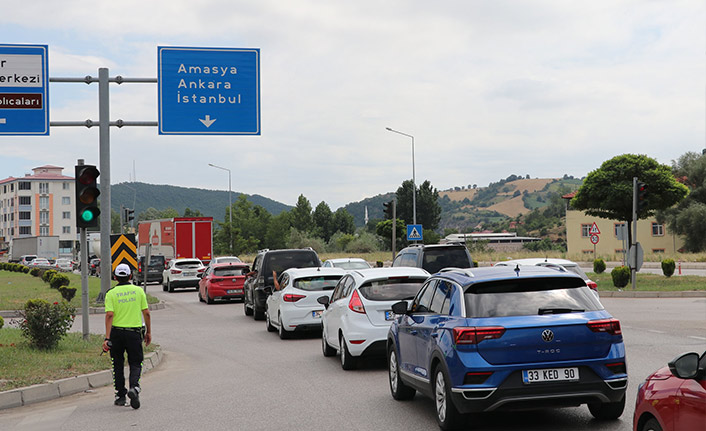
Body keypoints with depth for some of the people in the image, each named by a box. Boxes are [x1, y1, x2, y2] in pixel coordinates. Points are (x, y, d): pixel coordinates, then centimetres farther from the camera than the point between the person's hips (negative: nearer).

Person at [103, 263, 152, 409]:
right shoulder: (139, 291, 2)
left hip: (117, 332, 0)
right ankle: (134, 387, -18)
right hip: (134, 332, 0)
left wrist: (107, 338, -13)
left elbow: (109, 315, -12)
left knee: (118, 364, 15)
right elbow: (146, 313, 1)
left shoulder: (111, 293, -3)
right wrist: (148, 332, 12)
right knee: (135, 363, 8)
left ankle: (120, 395, 19)